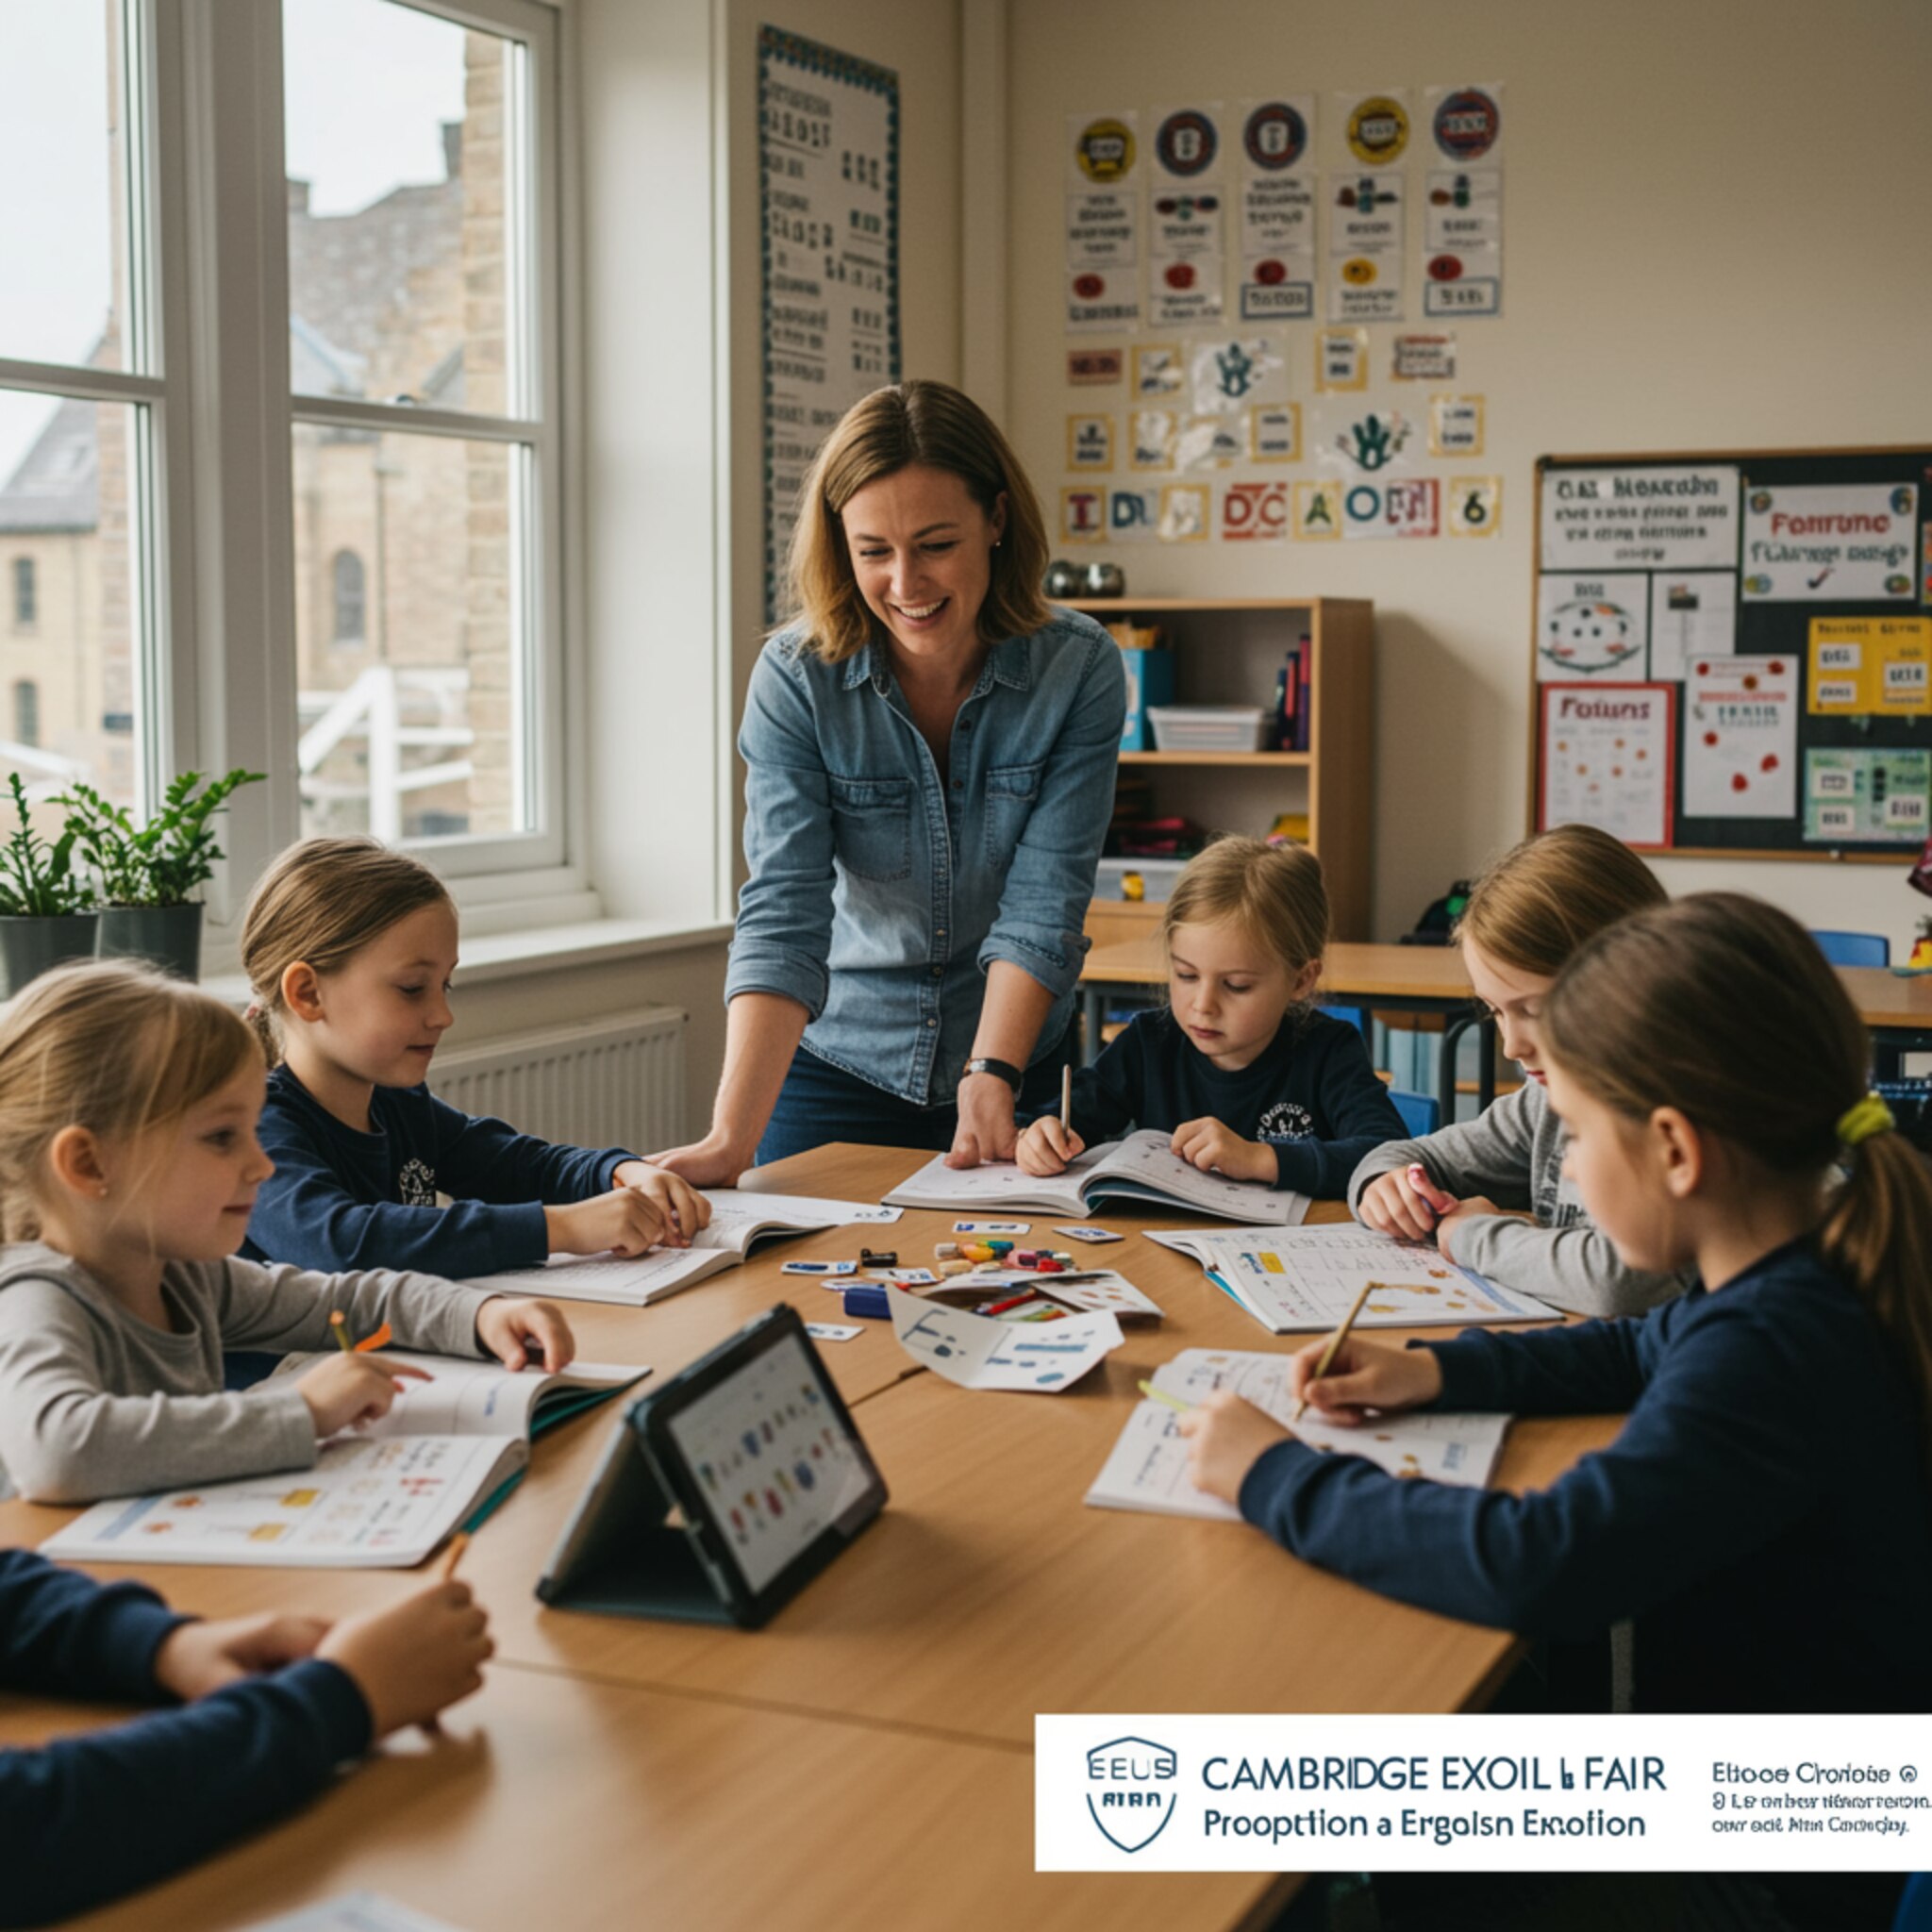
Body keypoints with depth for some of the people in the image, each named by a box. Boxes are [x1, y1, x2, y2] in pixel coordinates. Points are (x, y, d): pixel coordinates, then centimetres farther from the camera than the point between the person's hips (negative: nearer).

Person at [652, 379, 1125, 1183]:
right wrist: (733, 1135, -34)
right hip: (838, 1069, 0)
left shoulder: (1079, 670, -14)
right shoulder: (796, 676, -16)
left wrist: (989, 1080, -30)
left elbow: (1043, 905, -17)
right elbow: (783, 915, -23)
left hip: (1017, 1066, 1)